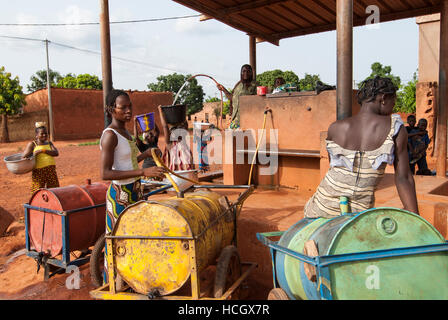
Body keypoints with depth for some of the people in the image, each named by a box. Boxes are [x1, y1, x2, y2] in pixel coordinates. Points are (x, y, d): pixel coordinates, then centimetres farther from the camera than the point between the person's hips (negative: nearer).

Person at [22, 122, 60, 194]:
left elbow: (56, 153, -6)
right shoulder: (32, 144, 2)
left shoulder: (49, 143, 12)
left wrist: (43, 150, -12)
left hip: (51, 171, 4)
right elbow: (24, 156, -3)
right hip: (38, 172, -3)